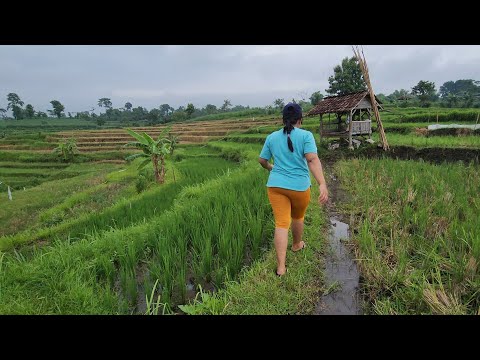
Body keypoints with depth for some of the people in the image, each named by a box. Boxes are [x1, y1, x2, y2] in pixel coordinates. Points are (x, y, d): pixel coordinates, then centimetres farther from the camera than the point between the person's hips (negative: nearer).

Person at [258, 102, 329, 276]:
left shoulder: (272, 137, 4)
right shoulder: (306, 135, -7)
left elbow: (262, 160, 11)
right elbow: (313, 160, -21)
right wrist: (322, 184, -27)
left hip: (276, 185, 2)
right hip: (299, 186, -1)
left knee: (281, 224, 1)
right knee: (298, 217, 23)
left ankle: (281, 267, -2)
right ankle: (297, 245, 48)